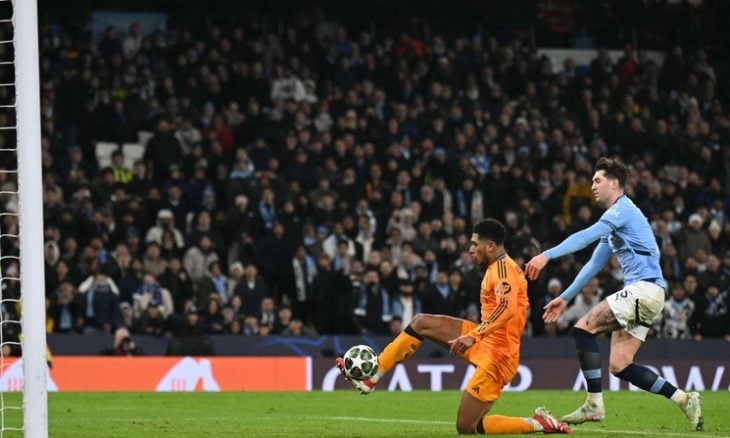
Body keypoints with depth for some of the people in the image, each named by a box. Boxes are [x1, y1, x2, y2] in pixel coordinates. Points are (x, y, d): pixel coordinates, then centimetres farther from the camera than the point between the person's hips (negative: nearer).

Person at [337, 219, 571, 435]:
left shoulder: (503, 268, -17)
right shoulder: (498, 267, 14)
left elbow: (507, 308, -34)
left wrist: (474, 336, -40)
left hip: (495, 355, -10)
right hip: (484, 341, 10)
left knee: (466, 427, -8)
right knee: (421, 323, 8)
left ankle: (538, 424, -4)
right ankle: (372, 376, 6)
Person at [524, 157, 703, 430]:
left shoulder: (623, 210, -6)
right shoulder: (615, 219, 25)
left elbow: (586, 236, -21)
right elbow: (594, 264, 30)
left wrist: (547, 255, -30)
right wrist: (565, 298, 28)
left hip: (644, 288, -10)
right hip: (642, 294, 10)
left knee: (584, 328, -13)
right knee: (619, 366, 3)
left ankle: (594, 405, -14)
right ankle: (683, 399, 5)